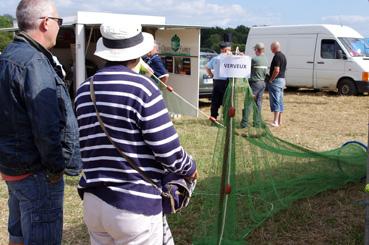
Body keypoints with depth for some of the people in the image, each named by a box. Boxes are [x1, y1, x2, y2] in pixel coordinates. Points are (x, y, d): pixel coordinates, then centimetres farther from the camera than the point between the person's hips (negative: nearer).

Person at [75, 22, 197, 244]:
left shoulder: (84, 91, 5)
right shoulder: (142, 87, -14)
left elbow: (89, 146, 11)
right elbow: (169, 151, -14)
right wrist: (190, 168, 5)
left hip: (93, 202, 6)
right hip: (134, 207, -6)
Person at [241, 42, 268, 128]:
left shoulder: (254, 59, -15)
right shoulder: (265, 60, 9)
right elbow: (265, 72, 14)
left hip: (255, 83, -7)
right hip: (262, 83, 7)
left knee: (248, 103, -5)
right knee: (258, 103, 12)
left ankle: (244, 123, -8)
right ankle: (257, 122, 14)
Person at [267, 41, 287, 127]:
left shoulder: (277, 56, -16)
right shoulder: (283, 56, 15)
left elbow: (276, 70, -24)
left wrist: (271, 80, -15)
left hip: (276, 80, -10)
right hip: (282, 79, 10)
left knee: (275, 101, -10)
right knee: (280, 101, 13)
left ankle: (275, 122, -13)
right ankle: (279, 120, 17)